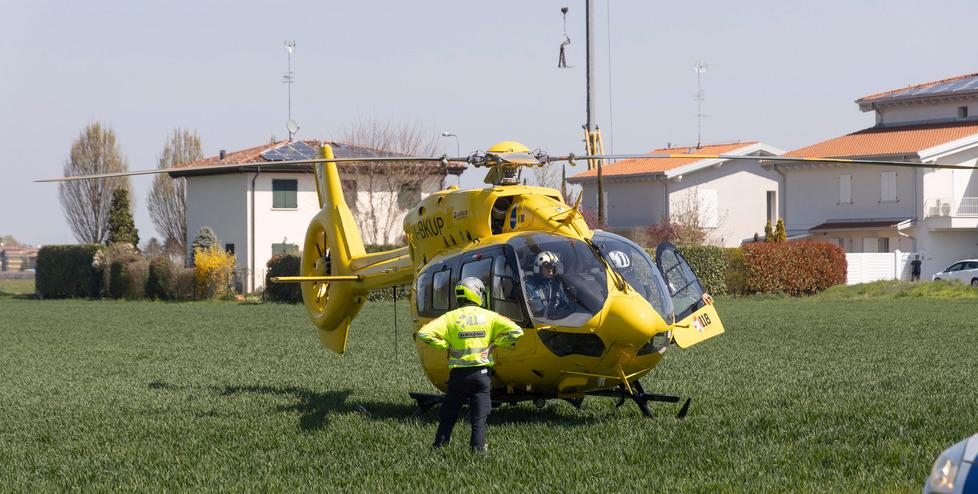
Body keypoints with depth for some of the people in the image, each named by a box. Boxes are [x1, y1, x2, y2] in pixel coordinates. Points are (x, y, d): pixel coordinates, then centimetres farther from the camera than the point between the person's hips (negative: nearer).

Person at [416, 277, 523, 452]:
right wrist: (494, 344, 2)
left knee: (449, 413, 12)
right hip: (482, 372, 0)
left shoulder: (450, 317, -2)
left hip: (459, 373, 0)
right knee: (479, 416, 6)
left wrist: (446, 346, -3)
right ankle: (478, 447, 2)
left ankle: (439, 446, 15)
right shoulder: (488, 316, 0)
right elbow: (516, 331, -3)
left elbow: (424, 333, -11)